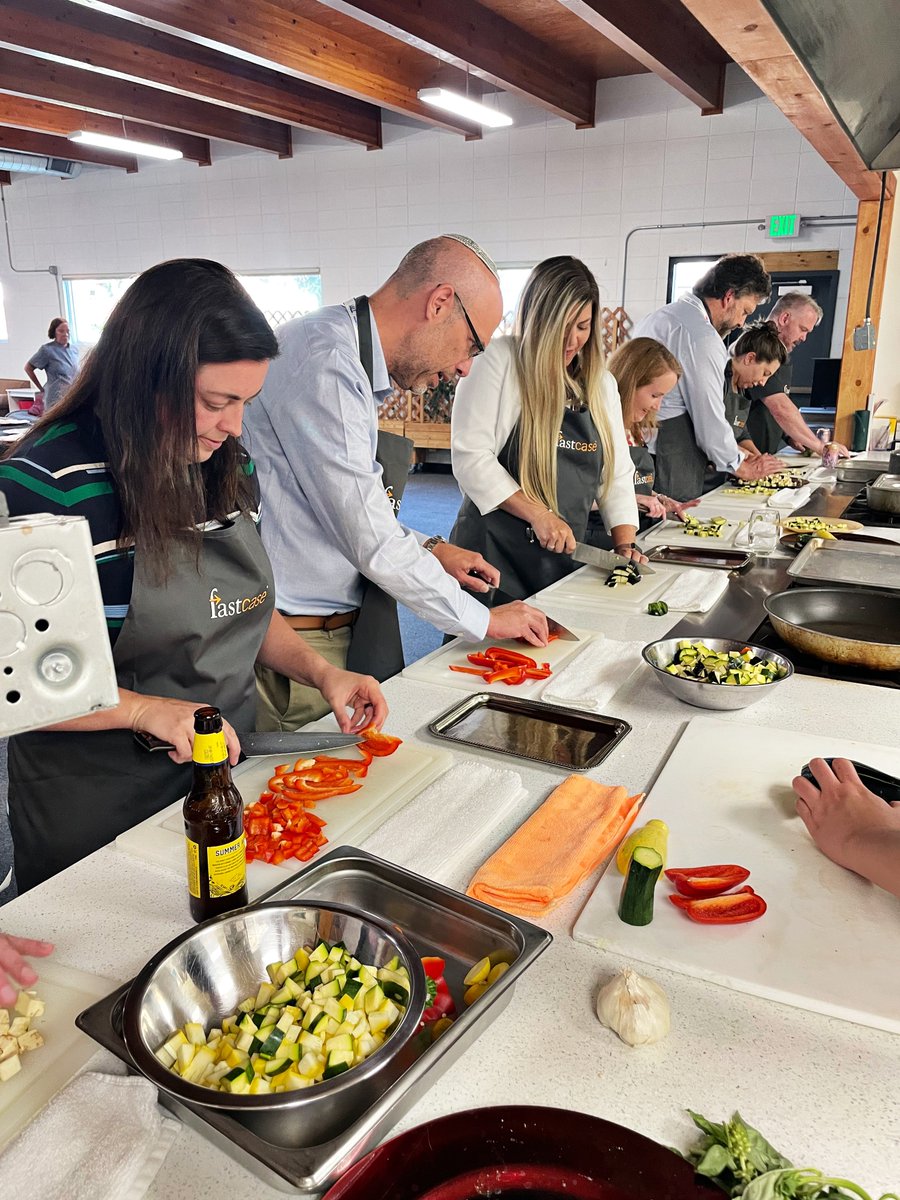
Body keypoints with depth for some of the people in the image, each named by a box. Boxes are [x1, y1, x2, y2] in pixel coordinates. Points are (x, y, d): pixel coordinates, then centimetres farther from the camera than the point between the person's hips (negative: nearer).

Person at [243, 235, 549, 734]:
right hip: (295, 646, -9)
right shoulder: (326, 365, -20)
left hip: (339, 633, 9)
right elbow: (373, 544, -20)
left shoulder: (351, 363, 10)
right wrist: (483, 621, -8)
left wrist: (430, 549, 9)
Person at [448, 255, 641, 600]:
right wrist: (538, 515, -18)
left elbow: (616, 475, 13)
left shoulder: (601, 383, 12)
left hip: (566, 556, 6)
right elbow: (470, 457, -14)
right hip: (495, 550, -5)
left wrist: (626, 546, 0)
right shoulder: (498, 362, -7)